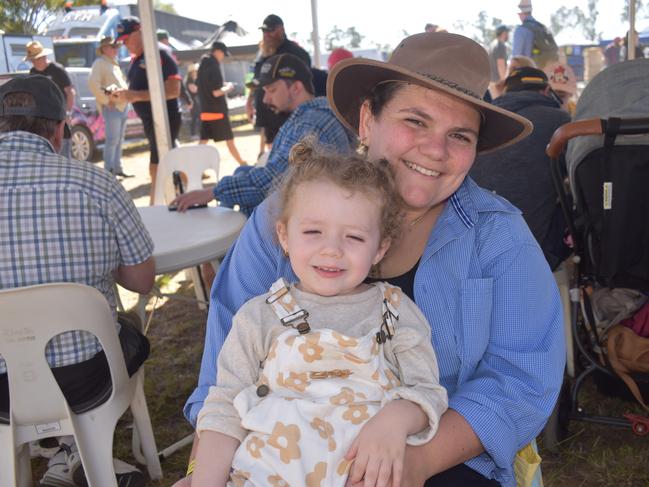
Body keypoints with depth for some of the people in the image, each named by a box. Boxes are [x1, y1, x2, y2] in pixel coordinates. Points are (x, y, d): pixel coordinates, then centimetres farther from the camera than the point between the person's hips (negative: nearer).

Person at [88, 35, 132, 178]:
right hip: (111, 107, -9)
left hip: (122, 105, 9)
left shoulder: (114, 63, 21)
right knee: (112, 140, -10)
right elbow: (93, 84, -19)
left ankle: (117, 168, 19)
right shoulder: (100, 63, -7)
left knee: (119, 139, 12)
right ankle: (109, 170, -7)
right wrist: (106, 100, -18)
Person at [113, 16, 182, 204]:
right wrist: (124, 94, 1)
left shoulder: (159, 54, -13)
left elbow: (173, 90, -23)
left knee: (157, 169, -9)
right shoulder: (135, 59, 13)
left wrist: (136, 96, -25)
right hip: (150, 121, 9)